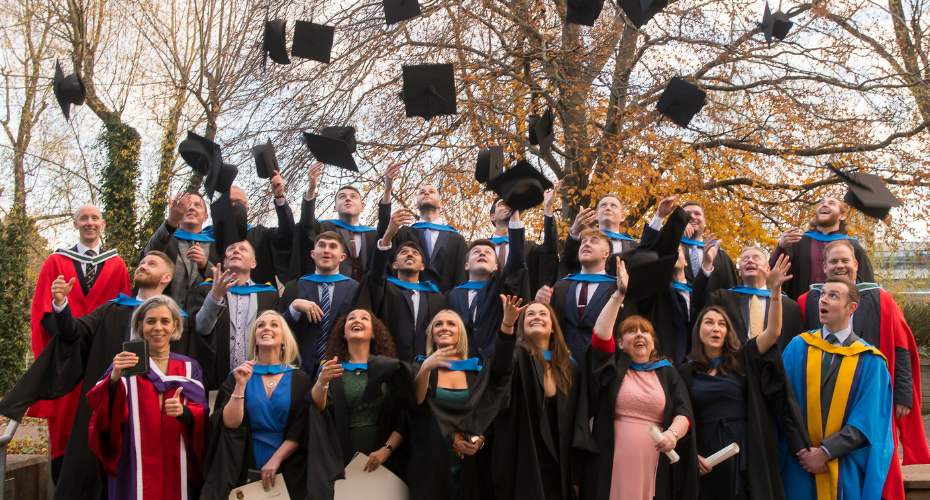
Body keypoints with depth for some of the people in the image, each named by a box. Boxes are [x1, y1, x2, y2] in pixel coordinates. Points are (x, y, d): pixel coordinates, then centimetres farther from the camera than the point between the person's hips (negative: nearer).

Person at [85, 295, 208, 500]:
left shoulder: (189, 368, 9)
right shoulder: (125, 363, 4)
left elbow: (202, 415, -2)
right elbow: (101, 407, -11)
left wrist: (183, 412, -23)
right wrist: (114, 377, -30)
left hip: (177, 468, 2)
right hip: (134, 469, -1)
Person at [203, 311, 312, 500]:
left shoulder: (299, 380, 0)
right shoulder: (238, 376, 2)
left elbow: (301, 430, -5)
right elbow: (230, 423, -9)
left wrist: (276, 459, -14)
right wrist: (240, 385, -18)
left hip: (288, 471, 0)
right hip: (247, 469, 0)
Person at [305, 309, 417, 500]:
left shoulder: (390, 368, 2)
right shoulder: (331, 369, 4)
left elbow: (406, 417, 0)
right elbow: (317, 409, -11)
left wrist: (387, 449, -13)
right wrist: (322, 382, -30)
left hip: (383, 461, 0)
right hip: (342, 459, 0)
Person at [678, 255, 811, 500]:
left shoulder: (743, 358, 5)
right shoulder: (686, 373, 7)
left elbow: (773, 332, -10)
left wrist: (775, 290, -22)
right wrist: (691, 454, -8)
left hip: (746, 457, -1)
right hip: (707, 461, 1)